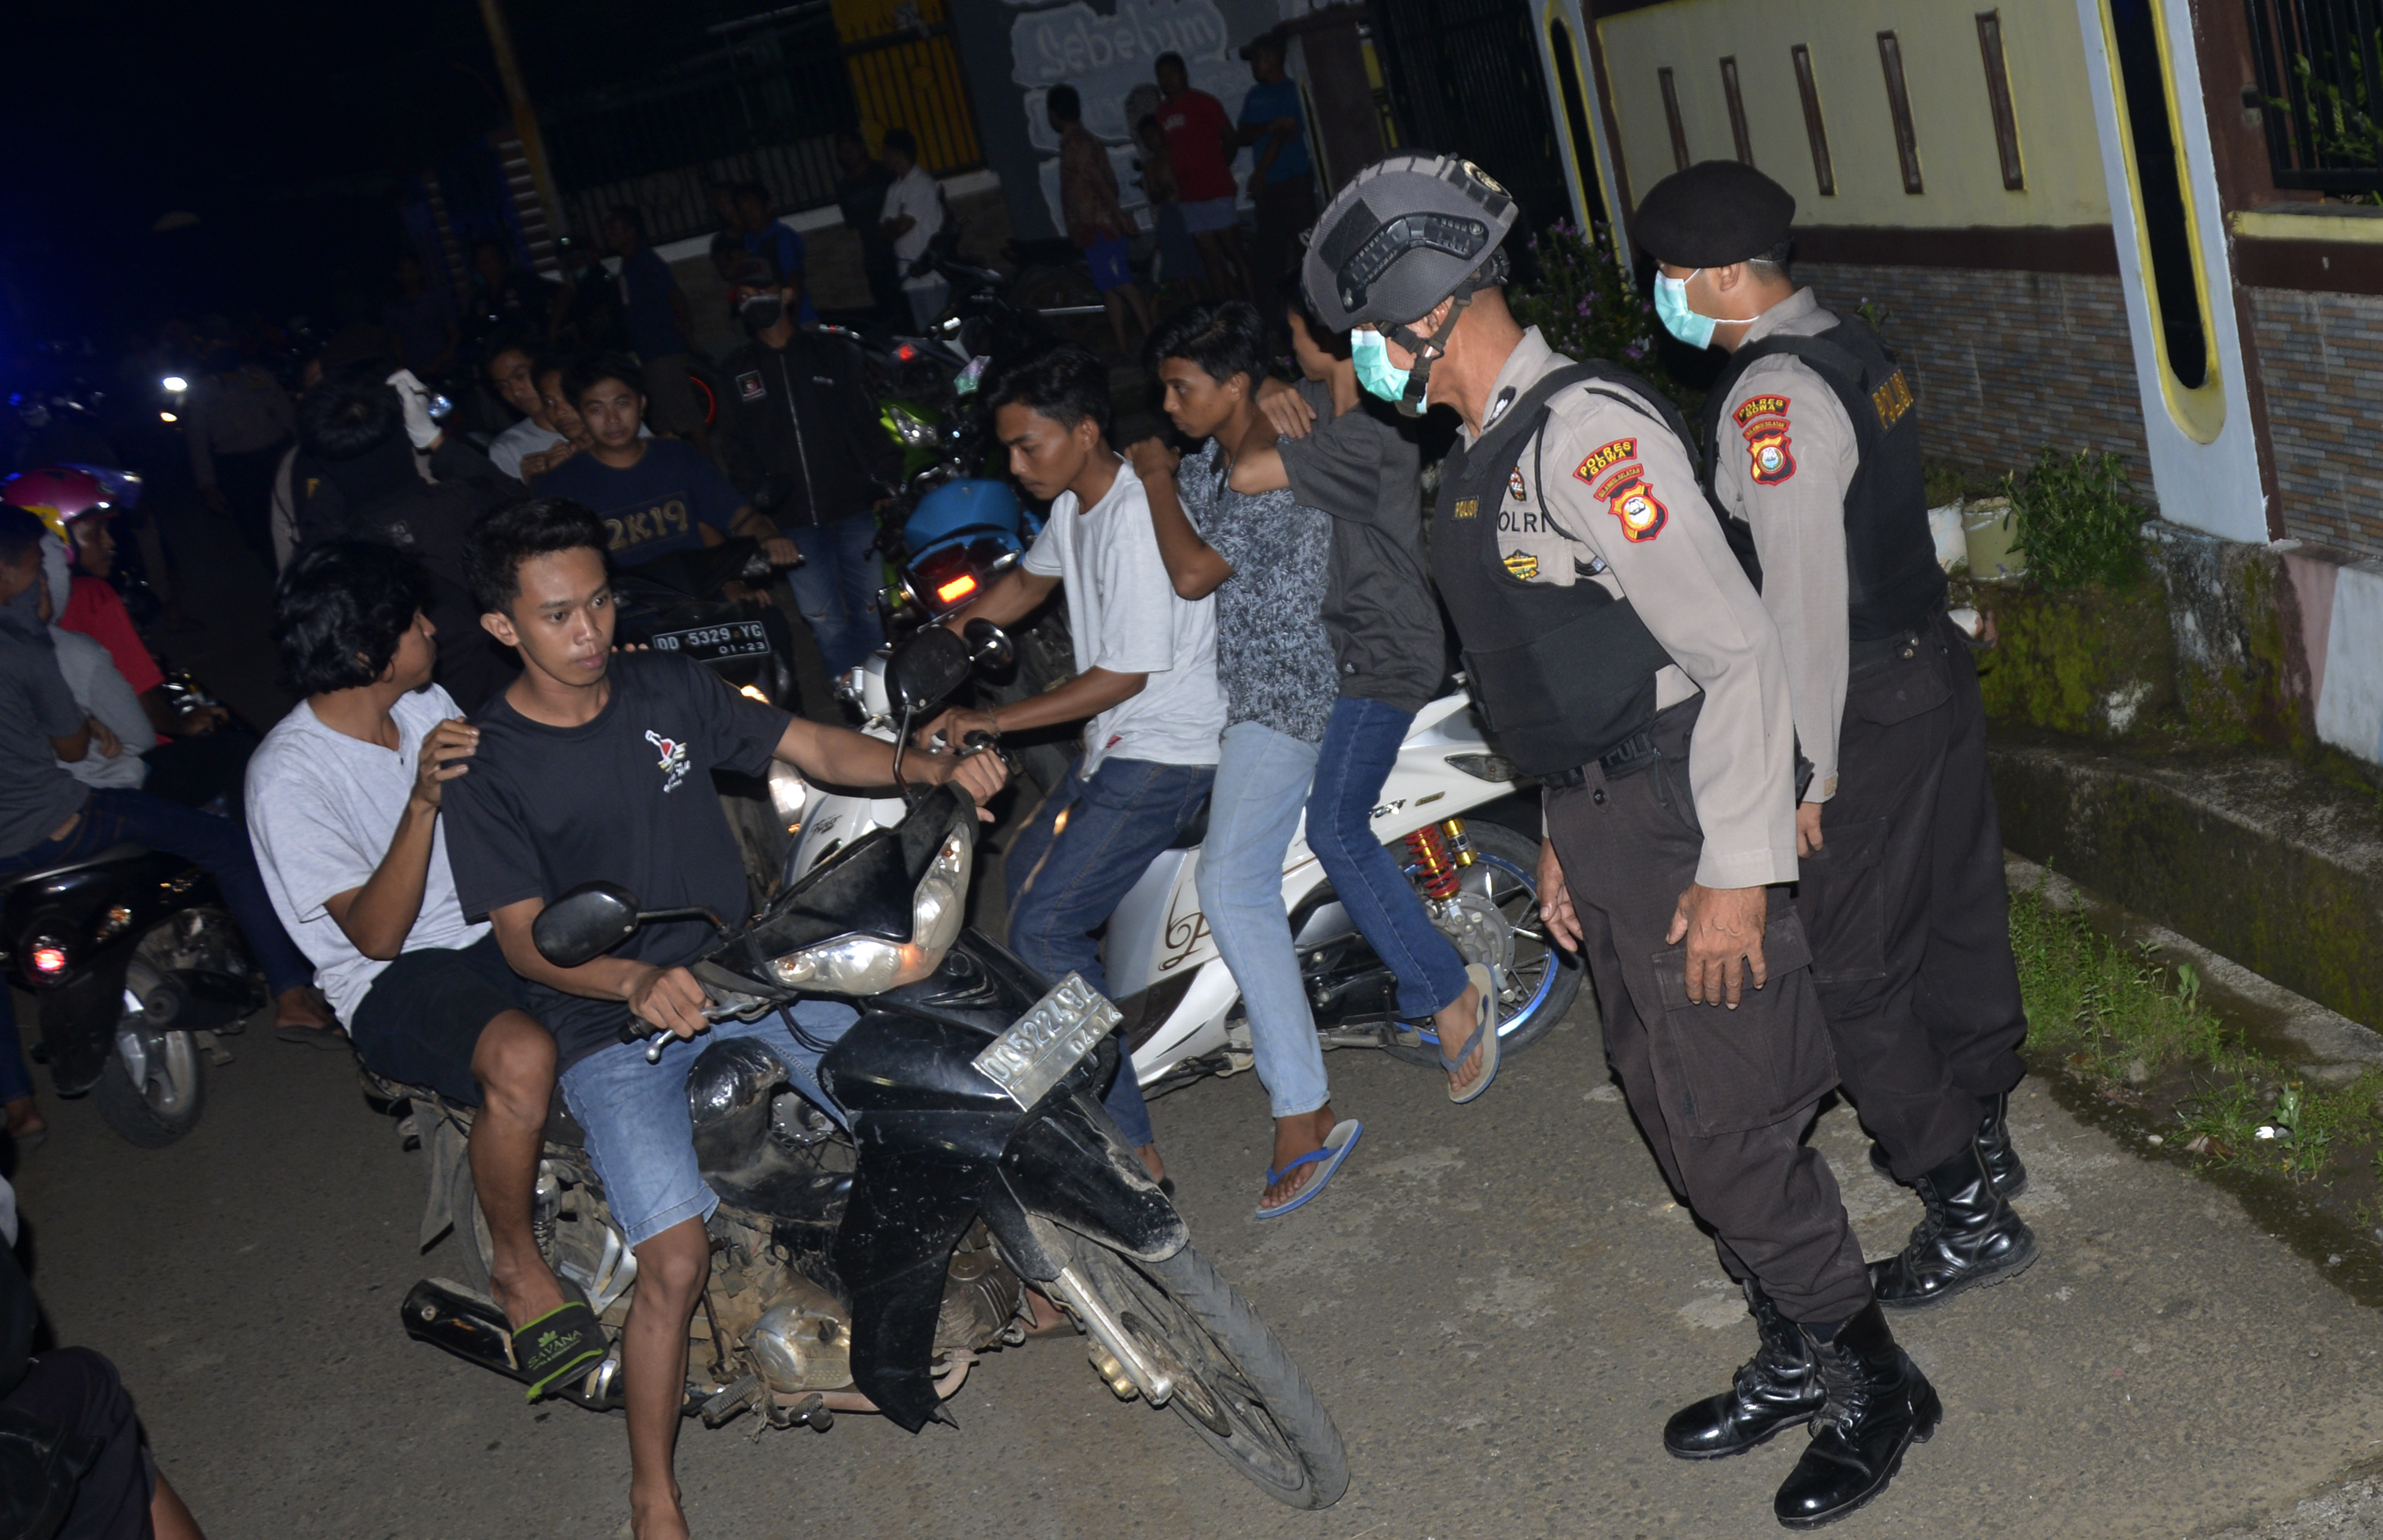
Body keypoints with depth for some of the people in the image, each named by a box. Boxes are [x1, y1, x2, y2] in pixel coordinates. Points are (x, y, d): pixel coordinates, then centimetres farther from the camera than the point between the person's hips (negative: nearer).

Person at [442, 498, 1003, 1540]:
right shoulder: (485, 766, -9)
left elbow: (812, 748, 2)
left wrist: (931, 768, -16)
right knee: (678, 1259, -20)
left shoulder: (668, 689, 3)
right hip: (611, 1023, -4)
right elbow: (524, 936, -15)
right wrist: (636, 984, -34)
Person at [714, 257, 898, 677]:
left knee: (871, 616, 2)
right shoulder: (735, 371, 12)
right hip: (792, 523, 0)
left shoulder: (832, 354, 11)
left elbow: (869, 422, 5)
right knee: (828, 627, -4)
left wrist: (886, 485, -7)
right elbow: (738, 452, 7)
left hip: (854, 510, 0)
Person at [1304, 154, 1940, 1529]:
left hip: (1690, 827, -10)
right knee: (1676, 1112, 18)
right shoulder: (1489, 452, 11)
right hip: (1605, 819, 10)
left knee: (1733, 1133, -2)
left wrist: (1737, 870, -22)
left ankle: (1877, 1388, 19)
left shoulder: (1585, 429, -20)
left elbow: (1737, 651, -22)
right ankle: (1798, 1360, 35)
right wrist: (1566, 835, 20)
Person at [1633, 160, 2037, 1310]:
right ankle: (1976, 1130, 38)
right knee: (1957, 914, 21)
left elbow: (1803, 599, -24)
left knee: (1854, 974, -1)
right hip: (1935, 660, 10)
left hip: (1864, 702, -10)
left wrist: (1807, 772, -20)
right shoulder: (1855, 350, 9)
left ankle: (1968, 1212, 6)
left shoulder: (1771, 397, -21)